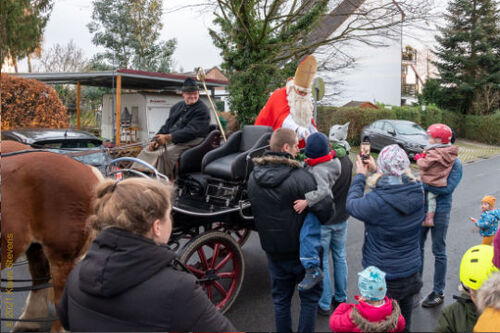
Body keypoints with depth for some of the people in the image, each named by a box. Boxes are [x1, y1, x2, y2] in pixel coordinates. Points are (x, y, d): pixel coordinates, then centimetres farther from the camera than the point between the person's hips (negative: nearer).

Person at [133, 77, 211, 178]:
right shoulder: (177, 107, 21)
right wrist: (155, 140, 3)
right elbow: (167, 125, 20)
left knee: (162, 155, -31)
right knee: (145, 152, -4)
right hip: (169, 141, 8)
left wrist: (167, 137, -24)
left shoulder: (202, 111, -6)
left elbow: (191, 131, -18)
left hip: (187, 143, -8)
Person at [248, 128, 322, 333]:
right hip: (301, 250, -5)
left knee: (280, 298, 20)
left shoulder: (253, 177, -4)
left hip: (272, 251, 5)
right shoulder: (301, 178, -23)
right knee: (310, 296, 16)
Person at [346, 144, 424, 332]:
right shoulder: (417, 192, -15)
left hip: (383, 277, -5)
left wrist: (360, 175, 2)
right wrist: (376, 169, 13)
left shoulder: (377, 201, -31)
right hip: (410, 270, 5)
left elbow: (351, 204, -11)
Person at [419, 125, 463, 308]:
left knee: (438, 252, 7)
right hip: (423, 207, 6)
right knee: (417, 247, 14)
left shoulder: (455, 163, -10)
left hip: (440, 211, -5)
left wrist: (422, 183, -21)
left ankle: (438, 293, 20)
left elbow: (448, 187, -21)